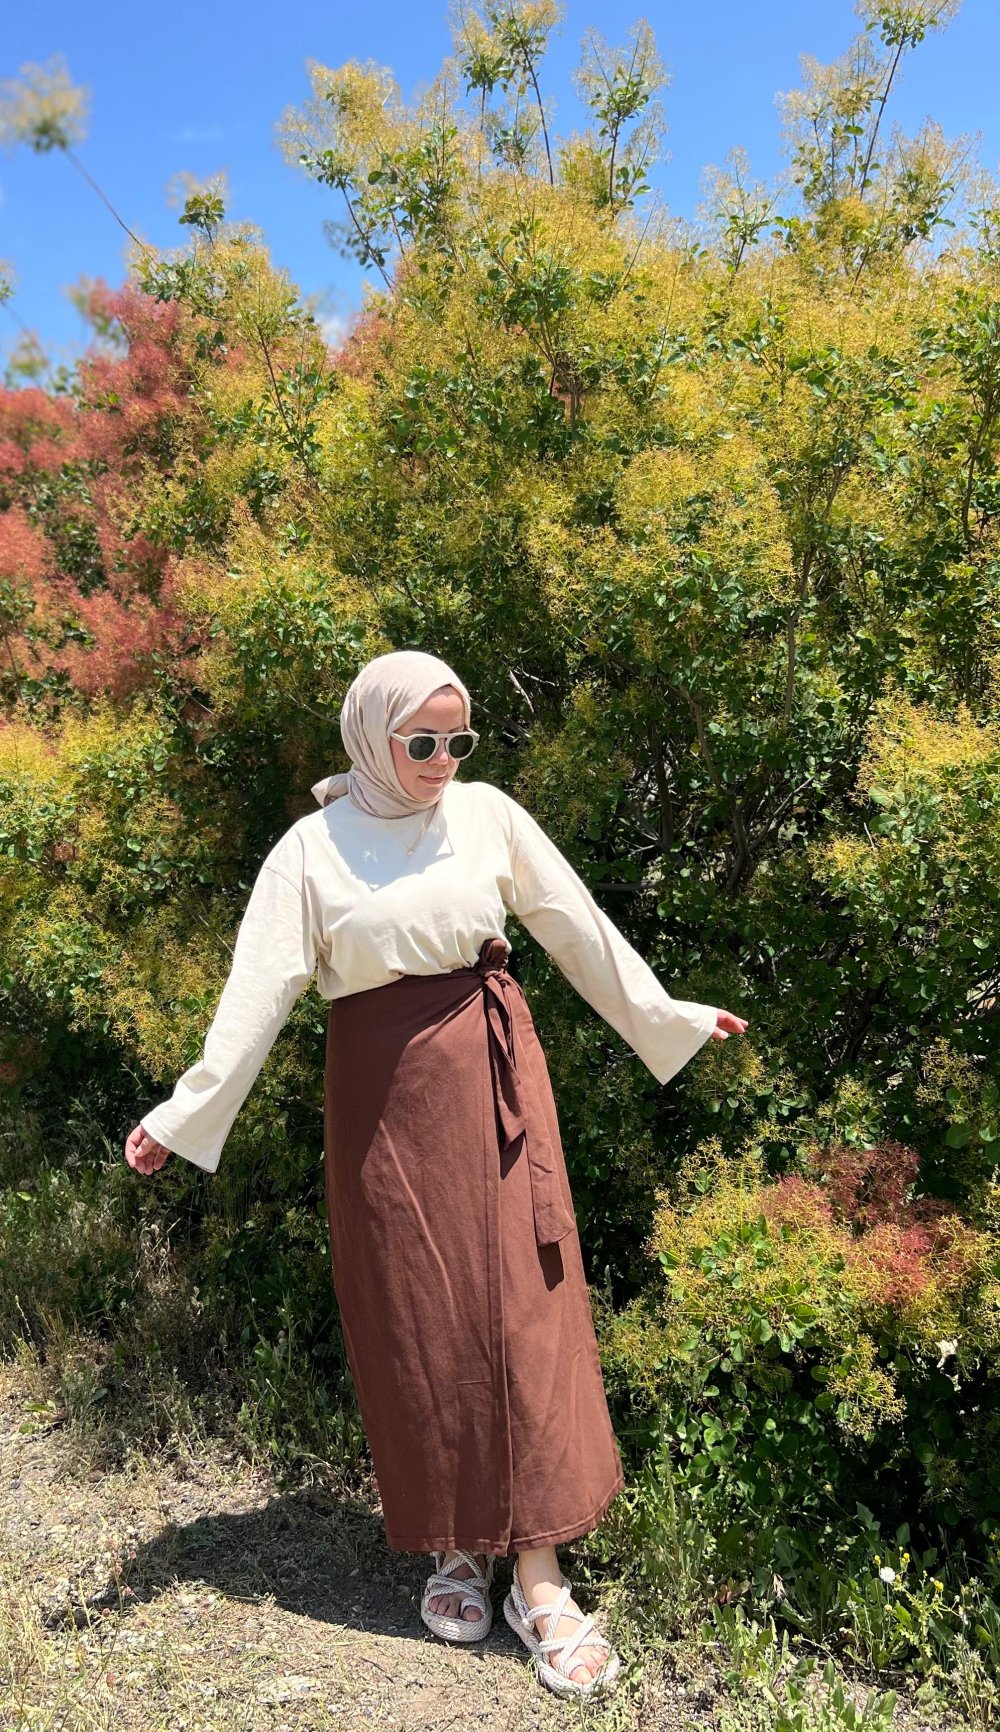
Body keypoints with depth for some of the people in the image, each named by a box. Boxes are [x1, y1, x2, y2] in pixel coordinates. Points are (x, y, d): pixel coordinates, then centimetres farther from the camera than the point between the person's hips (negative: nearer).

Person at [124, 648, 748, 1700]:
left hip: (490, 1072, 1)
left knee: (518, 1301, 0)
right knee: (415, 1317, 6)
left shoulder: (487, 815, 2)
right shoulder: (313, 850, -3)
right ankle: (456, 1547, 24)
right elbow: (259, 986, -7)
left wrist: (668, 1020, 13)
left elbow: (578, 927, 8)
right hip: (383, 1092, -1)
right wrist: (184, 1113, -13)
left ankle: (539, 1580, 9)